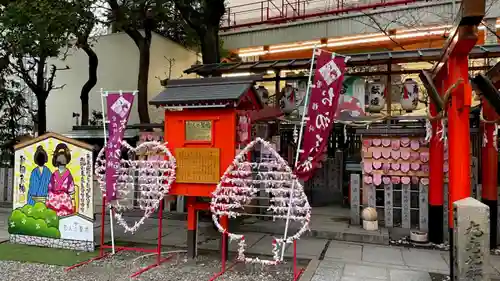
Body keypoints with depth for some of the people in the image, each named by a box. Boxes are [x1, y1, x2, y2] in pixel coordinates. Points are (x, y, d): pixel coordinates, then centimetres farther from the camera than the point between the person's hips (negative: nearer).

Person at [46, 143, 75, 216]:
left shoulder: (68, 174, 0)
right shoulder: (54, 174, 7)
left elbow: (71, 189, 2)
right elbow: (50, 187, 12)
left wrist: (71, 197, -2)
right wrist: (49, 197, 10)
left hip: (65, 198, -2)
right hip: (55, 198, 2)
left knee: (64, 211, -9)